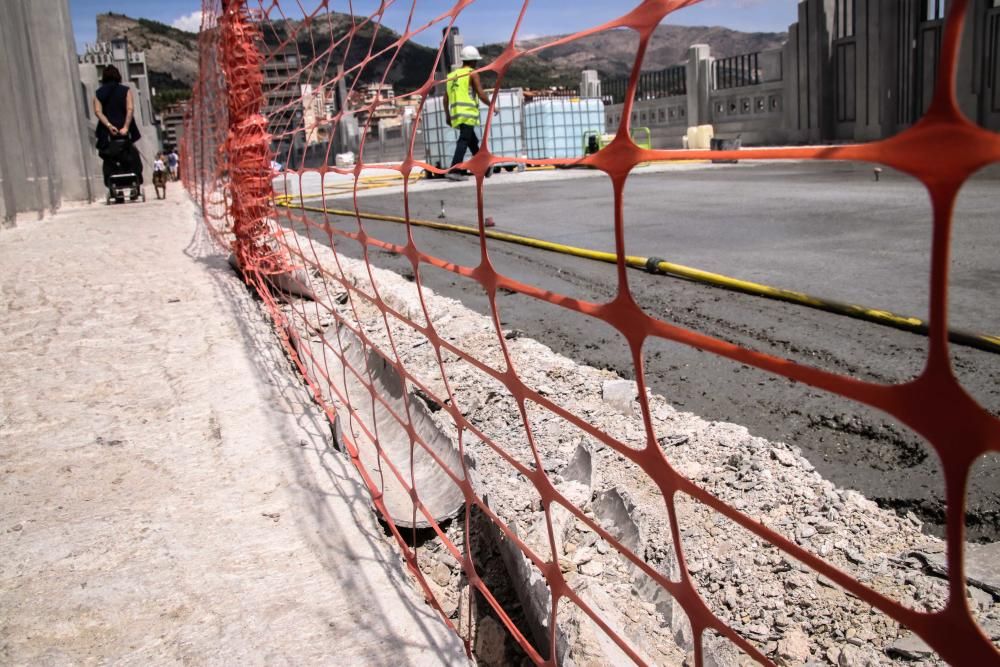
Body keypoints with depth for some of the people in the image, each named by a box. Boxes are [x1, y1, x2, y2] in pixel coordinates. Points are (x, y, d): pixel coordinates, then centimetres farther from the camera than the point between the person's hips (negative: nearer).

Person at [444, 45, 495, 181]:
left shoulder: (452, 75, 18)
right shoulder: (472, 73, -1)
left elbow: (446, 98, 16)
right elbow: (481, 94, -8)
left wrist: (447, 115, 21)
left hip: (456, 114, 7)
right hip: (468, 113, -7)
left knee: (473, 142, 17)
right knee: (463, 141, -11)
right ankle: (454, 171, -22)